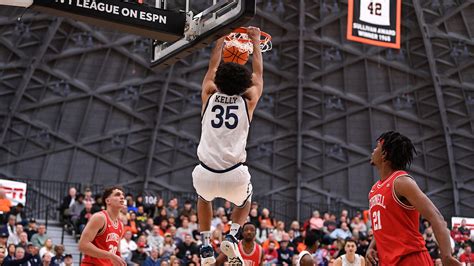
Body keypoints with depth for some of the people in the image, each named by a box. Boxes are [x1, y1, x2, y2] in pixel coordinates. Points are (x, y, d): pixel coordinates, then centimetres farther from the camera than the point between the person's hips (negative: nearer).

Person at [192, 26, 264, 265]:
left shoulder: (209, 96, 8)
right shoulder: (248, 101, 6)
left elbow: (212, 68, 27)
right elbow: (258, 73, 24)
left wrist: (220, 40, 40)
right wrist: (255, 41, 35)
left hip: (206, 175, 1)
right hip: (234, 175, -1)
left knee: (204, 198, 37)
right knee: (245, 201, 34)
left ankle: (206, 246, 22)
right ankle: (231, 236, 9)